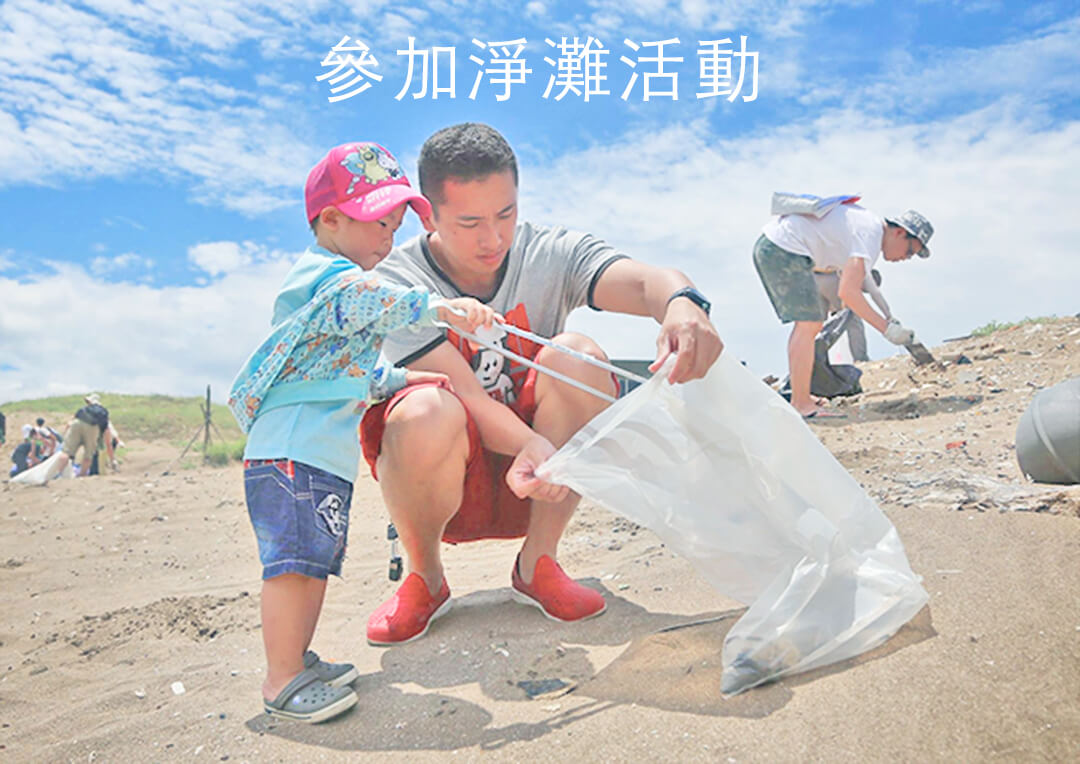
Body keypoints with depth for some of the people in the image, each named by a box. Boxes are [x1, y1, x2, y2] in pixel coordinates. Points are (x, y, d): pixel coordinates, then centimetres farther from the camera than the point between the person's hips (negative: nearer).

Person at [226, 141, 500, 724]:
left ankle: (298, 660, 26)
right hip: (292, 451, -11)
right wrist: (438, 307, -47)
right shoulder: (331, 275, -9)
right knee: (296, 560, -11)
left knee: (316, 560, 15)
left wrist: (402, 379, 24)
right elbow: (374, 301, -34)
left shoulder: (333, 280, 26)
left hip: (325, 455, 11)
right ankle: (282, 682, -4)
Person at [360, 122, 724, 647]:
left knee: (574, 356, -26)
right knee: (426, 414, -36)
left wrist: (682, 301, -52)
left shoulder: (551, 254, -8)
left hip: (540, 484, 2)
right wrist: (533, 446, -44)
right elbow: (462, 392, -26)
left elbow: (640, 281, -28)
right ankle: (424, 579, -5)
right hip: (448, 483, -2)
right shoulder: (398, 282, -14)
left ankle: (538, 564, -9)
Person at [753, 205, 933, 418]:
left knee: (809, 323, 12)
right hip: (784, 250, -11)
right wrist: (886, 328, -19)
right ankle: (801, 405, -10)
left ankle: (798, 398, 15)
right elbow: (848, 291, -22)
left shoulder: (867, 220, 17)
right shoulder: (870, 234, -13)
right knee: (808, 323, -11)